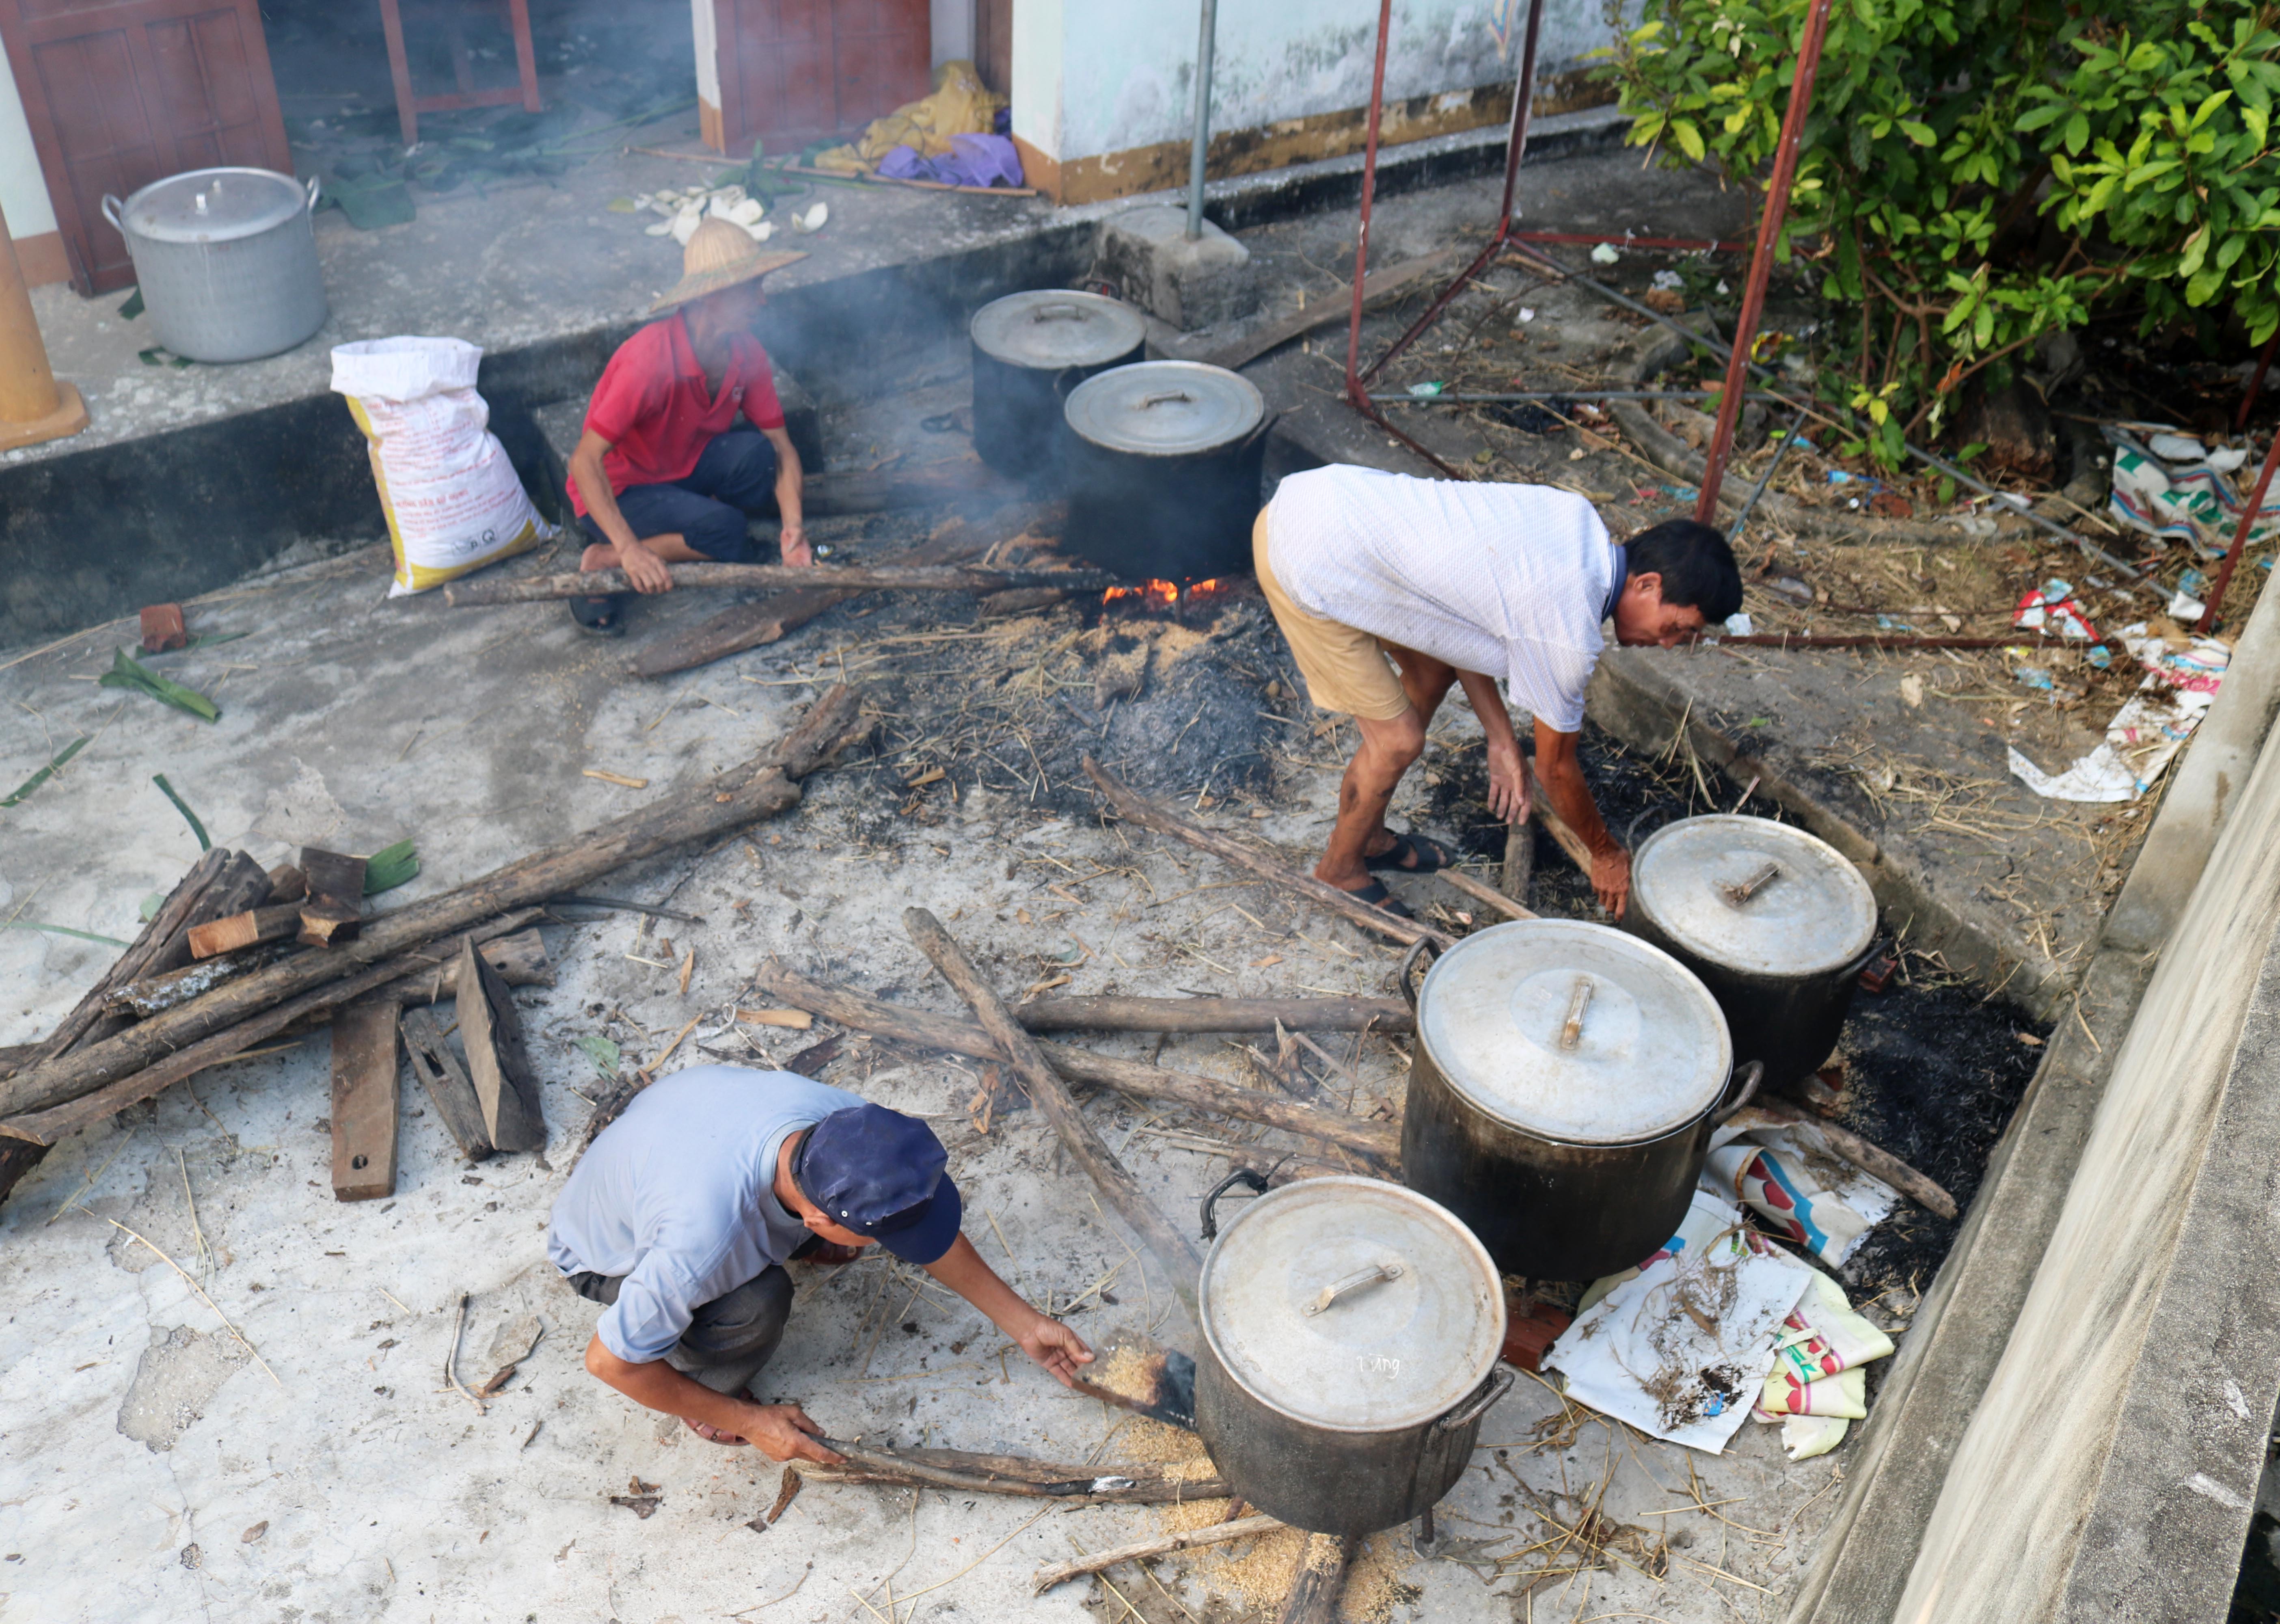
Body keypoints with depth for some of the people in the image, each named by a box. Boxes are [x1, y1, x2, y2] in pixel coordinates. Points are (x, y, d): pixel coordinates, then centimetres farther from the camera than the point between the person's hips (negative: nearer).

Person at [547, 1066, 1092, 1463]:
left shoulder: (840, 1118, -30)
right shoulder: (703, 1243, -46)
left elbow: (928, 1222, -10)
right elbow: (610, 1360, -29)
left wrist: (1022, 1322, -6)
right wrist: (747, 1422, -19)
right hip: (610, 1256, -5)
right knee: (758, 1304, -32)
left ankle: (789, 1239, 16)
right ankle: (712, 1387, 1)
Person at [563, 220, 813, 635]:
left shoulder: (746, 353, -10)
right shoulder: (651, 359, -30)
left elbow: (780, 444, -3)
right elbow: (584, 461, -31)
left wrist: (793, 526, -21)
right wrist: (629, 550, -41)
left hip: (686, 470, 6)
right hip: (619, 492, -6)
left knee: (755, 452, -24)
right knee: (725, 532, -30)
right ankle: (601, 563, -13)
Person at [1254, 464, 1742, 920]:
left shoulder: (1574, 515, 5)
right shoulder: (1568, 634, -17)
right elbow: (1556, 767, -1)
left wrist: (1501, 740, 16)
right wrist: (1607, 854, 17)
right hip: (1309, 566, -9)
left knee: (1433, 672, 20)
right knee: (1397, 740, 0)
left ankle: (1369, 835, 38)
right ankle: (1340, 869, 28)